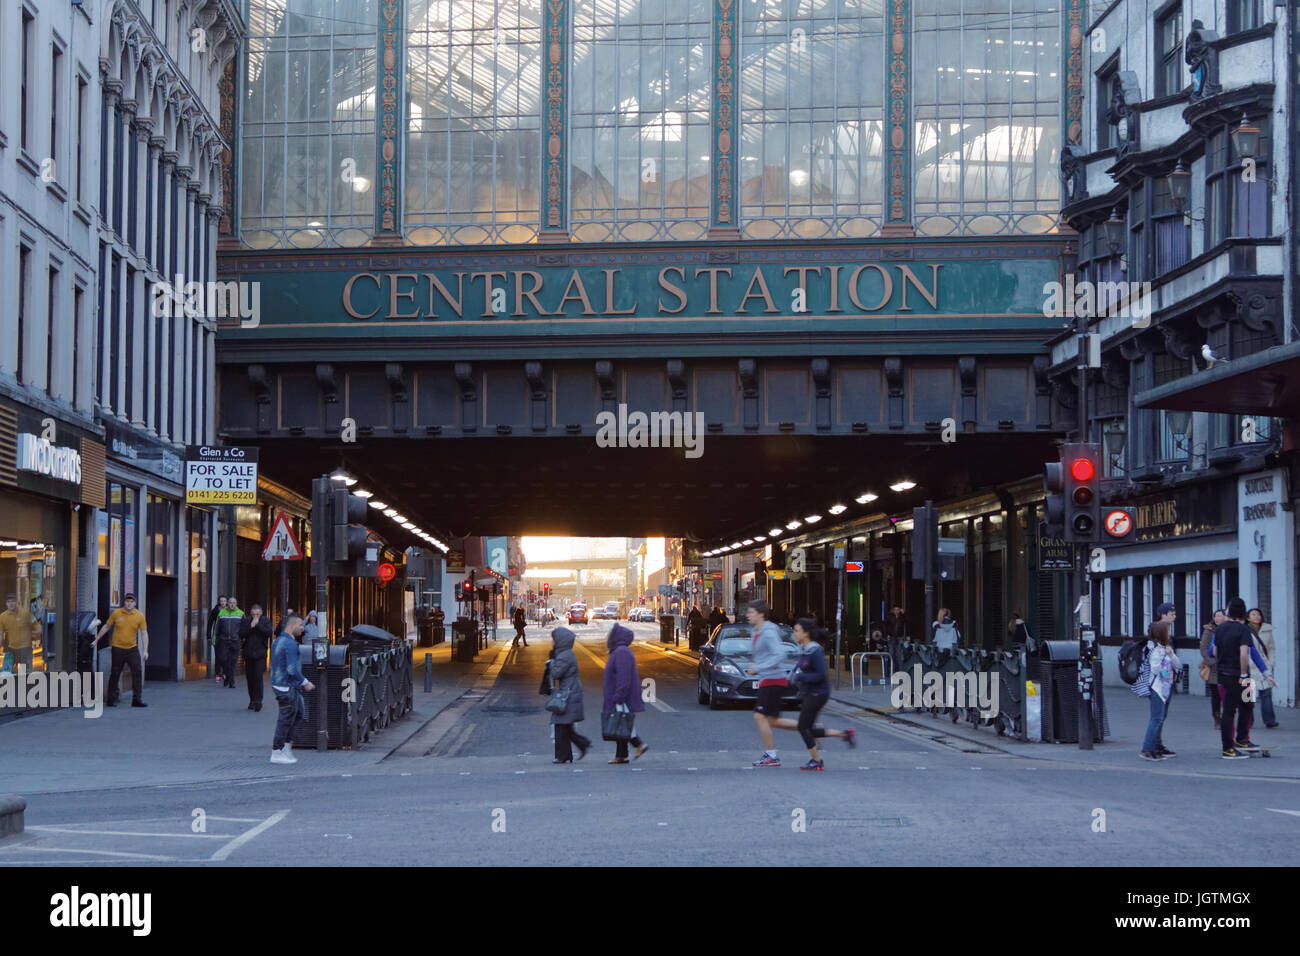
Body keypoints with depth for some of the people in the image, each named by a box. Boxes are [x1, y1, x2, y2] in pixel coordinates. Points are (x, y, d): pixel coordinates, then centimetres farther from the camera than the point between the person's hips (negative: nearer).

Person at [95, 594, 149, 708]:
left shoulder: (139, 615, -2)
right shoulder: (116, 613, -3)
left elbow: (144, 633, -1)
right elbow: (106, 627, 9)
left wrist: (145, 650, -8)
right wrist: (97, 639, 12)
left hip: (133, 648, 1)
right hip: (118, 648, -1)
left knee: (137, 671, -9)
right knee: (115, 674, 4)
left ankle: (137, 699, -3)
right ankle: (111, 699, 16)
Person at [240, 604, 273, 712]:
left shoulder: (265, 621, 2)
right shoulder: (245, 621, 6)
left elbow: (269, 632, -13)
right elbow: (241, 634, -6)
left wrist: (258, 625, -16)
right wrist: (251, 626, -15)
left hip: (260, 654, -3)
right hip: (248, 654, 3)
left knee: (258, 676, -14)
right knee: (250, 678, 7)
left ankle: (258, 700, -16)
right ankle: (252, 700, 19)